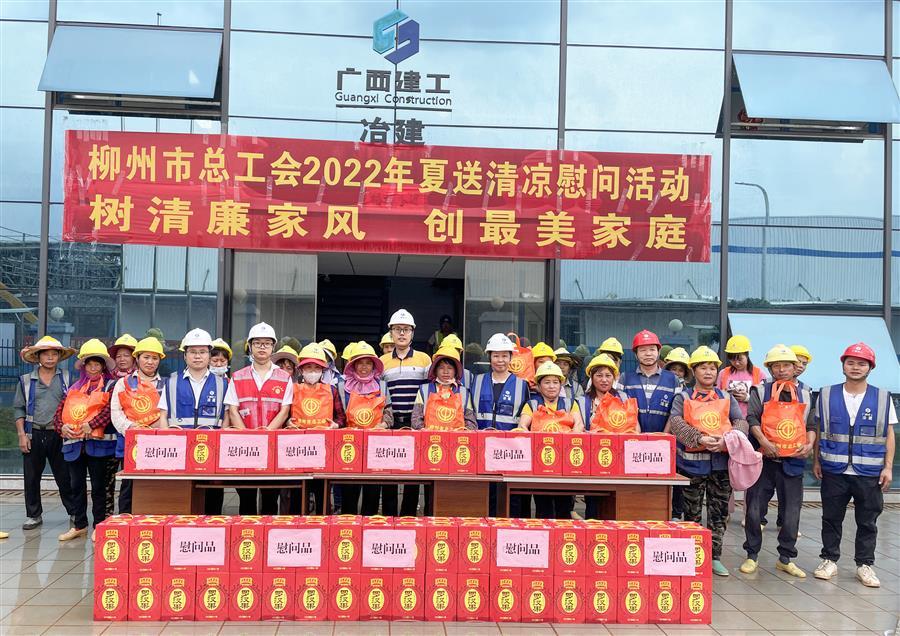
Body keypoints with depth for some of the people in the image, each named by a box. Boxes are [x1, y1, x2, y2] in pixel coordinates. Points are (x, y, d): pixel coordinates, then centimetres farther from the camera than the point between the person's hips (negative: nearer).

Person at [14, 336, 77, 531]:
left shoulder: (67, 378, 6)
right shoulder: (26, 380, 8)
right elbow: (18, 409, 8)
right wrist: (22, 435, -1)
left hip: (59, 435, -1)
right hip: (34, 435, 1)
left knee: (65, 477, 2)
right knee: (31, 477, 7)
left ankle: (74, 513, 12)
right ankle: (33, 515, 20)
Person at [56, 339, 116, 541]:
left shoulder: (110, 386, 1)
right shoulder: (74, 388, 17)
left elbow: (111, 408, -15)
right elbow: (60, 409, 13)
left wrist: (92, 424, -22)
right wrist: (61, 426, -5)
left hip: (97, 442, -5)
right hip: (74, 443, 5)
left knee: (98, 486, 2)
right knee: (76, 485, 11)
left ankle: (99, 526, 10)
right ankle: (79, 525, 22)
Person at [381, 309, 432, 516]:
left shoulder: (424, 359, 6)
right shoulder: (382, 362, 9)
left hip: (415, 423, -1)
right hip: (390, 422, 1)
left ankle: (408, 514, 12)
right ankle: (389, 513, 12)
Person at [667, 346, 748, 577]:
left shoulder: (727, 399, 13)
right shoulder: (683, 398, 4)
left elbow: (741, 423, 1)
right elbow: (676, 423, -11)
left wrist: (726, 440, -19)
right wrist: (699, 438, -25)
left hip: (721, 462, 2)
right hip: (692, 461, -2)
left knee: (719, 512, 7)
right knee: (692, 513, 6)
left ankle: (715, 556, 17)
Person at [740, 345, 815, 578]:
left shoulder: (804, 394, 12)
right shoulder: (761, 391, 3)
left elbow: (811, 424, 15)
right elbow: (752, 418, -6)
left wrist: (809, 444, -3)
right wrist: (763, 442, -19)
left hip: (793, 462, 2)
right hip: (764, 460, -2)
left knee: (791, 513, 6)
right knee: (754, 510, 1)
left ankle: (786, 558, 19)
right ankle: (752, 555, 14)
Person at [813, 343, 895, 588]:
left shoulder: (883, 398, 3)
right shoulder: (827, 395, 3)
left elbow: (889, 435, 5)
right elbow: (818, 430, 8)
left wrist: (888, 467, 0)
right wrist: (817, 461, 5)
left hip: (870, 473, 0)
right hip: (834, 471, 0)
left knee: (867, 522, 8)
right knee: (831, 519, 9)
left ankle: (865, 565, 20)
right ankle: (829, 560, 21)